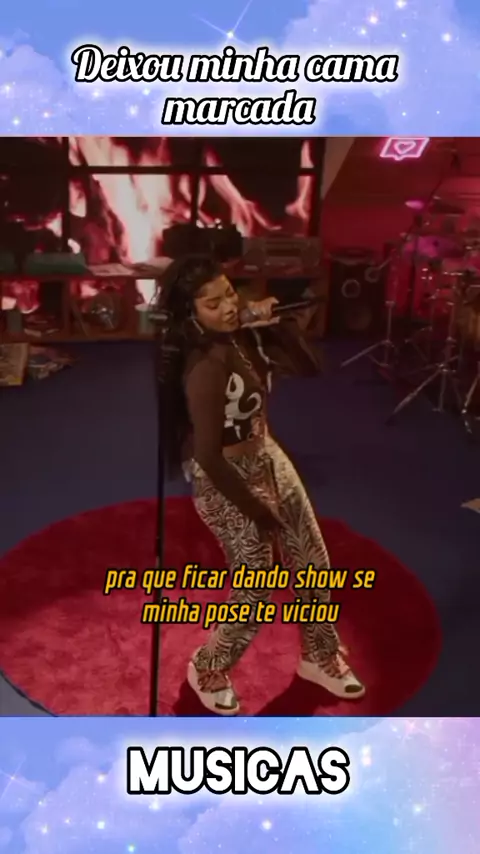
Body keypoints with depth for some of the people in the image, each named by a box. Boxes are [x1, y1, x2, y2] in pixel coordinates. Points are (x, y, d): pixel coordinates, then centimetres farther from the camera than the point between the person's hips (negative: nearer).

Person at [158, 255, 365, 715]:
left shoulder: (246, 335, -6)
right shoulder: (205, 367, -29)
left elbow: (308, 366, 4)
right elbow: (209, 458, -30)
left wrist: (277, 325, -14)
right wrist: (257, 510, -18)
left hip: (269, 458, 8)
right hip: (229, 479, -8)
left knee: (313, 562, 17)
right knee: (257, 593, 5)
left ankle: (319, 657, 42)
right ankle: (208, 669, 34)